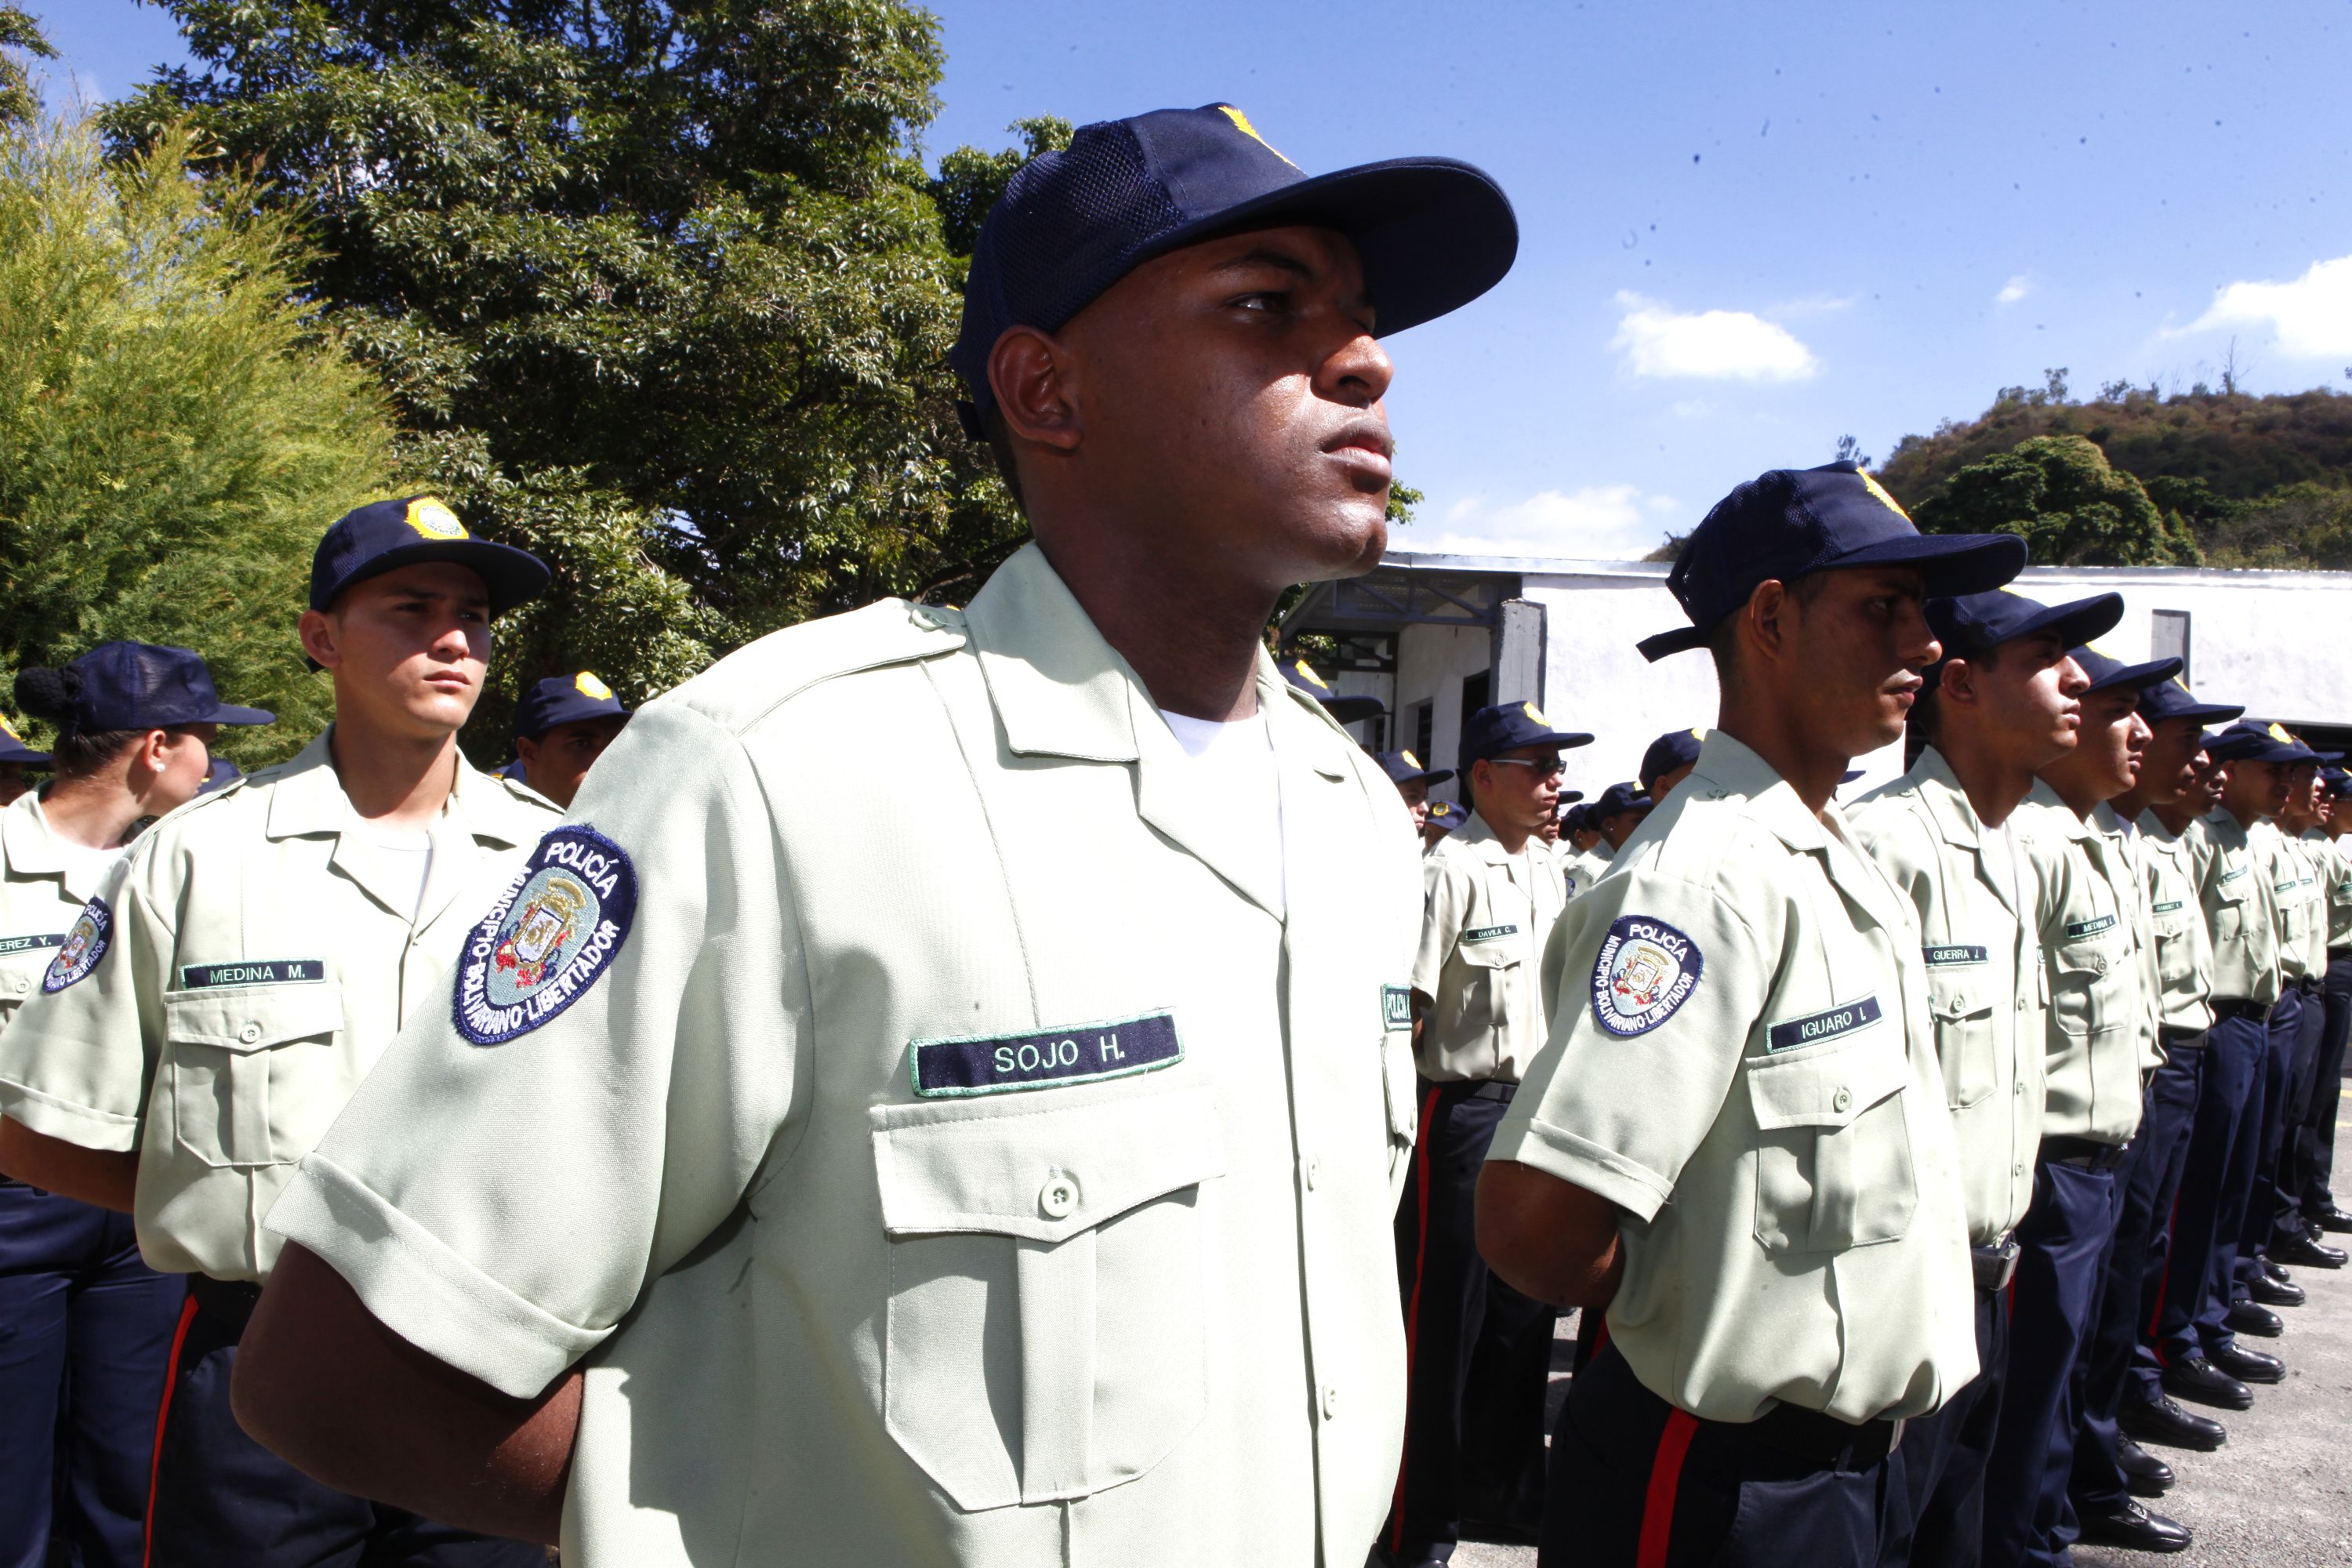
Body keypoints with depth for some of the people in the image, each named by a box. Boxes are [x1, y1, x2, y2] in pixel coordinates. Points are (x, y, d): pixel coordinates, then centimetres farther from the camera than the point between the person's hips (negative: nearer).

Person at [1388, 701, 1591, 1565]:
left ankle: (1503, 1491, 34)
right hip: (1462, 1111, -8)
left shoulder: (1548, 870, 11)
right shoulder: (1451, 870, -15)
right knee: (1444, 1321, 2)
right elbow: (1404, 1006, -17)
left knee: (1524, 1308, 17)